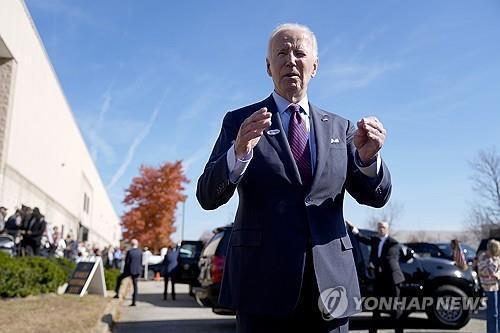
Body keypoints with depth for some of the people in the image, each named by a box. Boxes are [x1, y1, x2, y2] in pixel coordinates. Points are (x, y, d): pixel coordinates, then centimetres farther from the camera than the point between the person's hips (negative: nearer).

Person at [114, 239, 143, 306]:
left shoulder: (129, 251, -11)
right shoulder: (140, 252, -1)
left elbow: (127, 262, -8)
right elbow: (141, 262, 4)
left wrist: (125, 270, 6)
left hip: (130, 270, -3)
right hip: (137, 271, 3)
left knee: (119, 278, 21)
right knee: (135, 285, 8)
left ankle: (117, 293, 17)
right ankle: (134, 302, 6)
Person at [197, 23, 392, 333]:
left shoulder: (339, 128, 11)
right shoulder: (240, 122, 3)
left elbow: (376, 197, 5)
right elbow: (208, 197, -6)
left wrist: (368, 156, -16)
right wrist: (239, 152, -26)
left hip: (330, 282, 3)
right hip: (264, 283, -2)